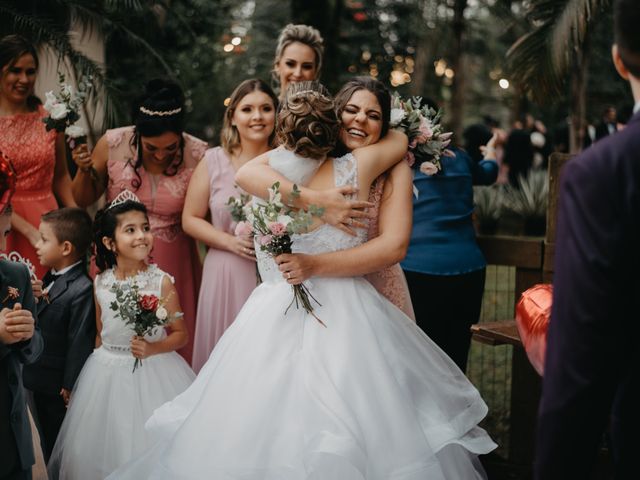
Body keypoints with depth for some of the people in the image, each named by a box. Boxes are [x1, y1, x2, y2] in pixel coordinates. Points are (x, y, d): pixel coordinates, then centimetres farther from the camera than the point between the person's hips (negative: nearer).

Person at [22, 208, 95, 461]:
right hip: (35, 383, 8)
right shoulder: (49, 278, 4)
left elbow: (79, 343, -22)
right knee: (48, 443, 23)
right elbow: (40, 324, 6)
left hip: (58, 389, -8)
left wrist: (71, 388, -17)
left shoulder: (81, 290, -24)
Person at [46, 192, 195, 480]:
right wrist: (102, 364, 14)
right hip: (108, 372, 3)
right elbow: (101, 334, 12)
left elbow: (181, 334, -4)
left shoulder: (161, 282, -10)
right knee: (108, 447, 11)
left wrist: (154, 348, -20)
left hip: (152, 373, -3)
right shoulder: (100, 283, 0)